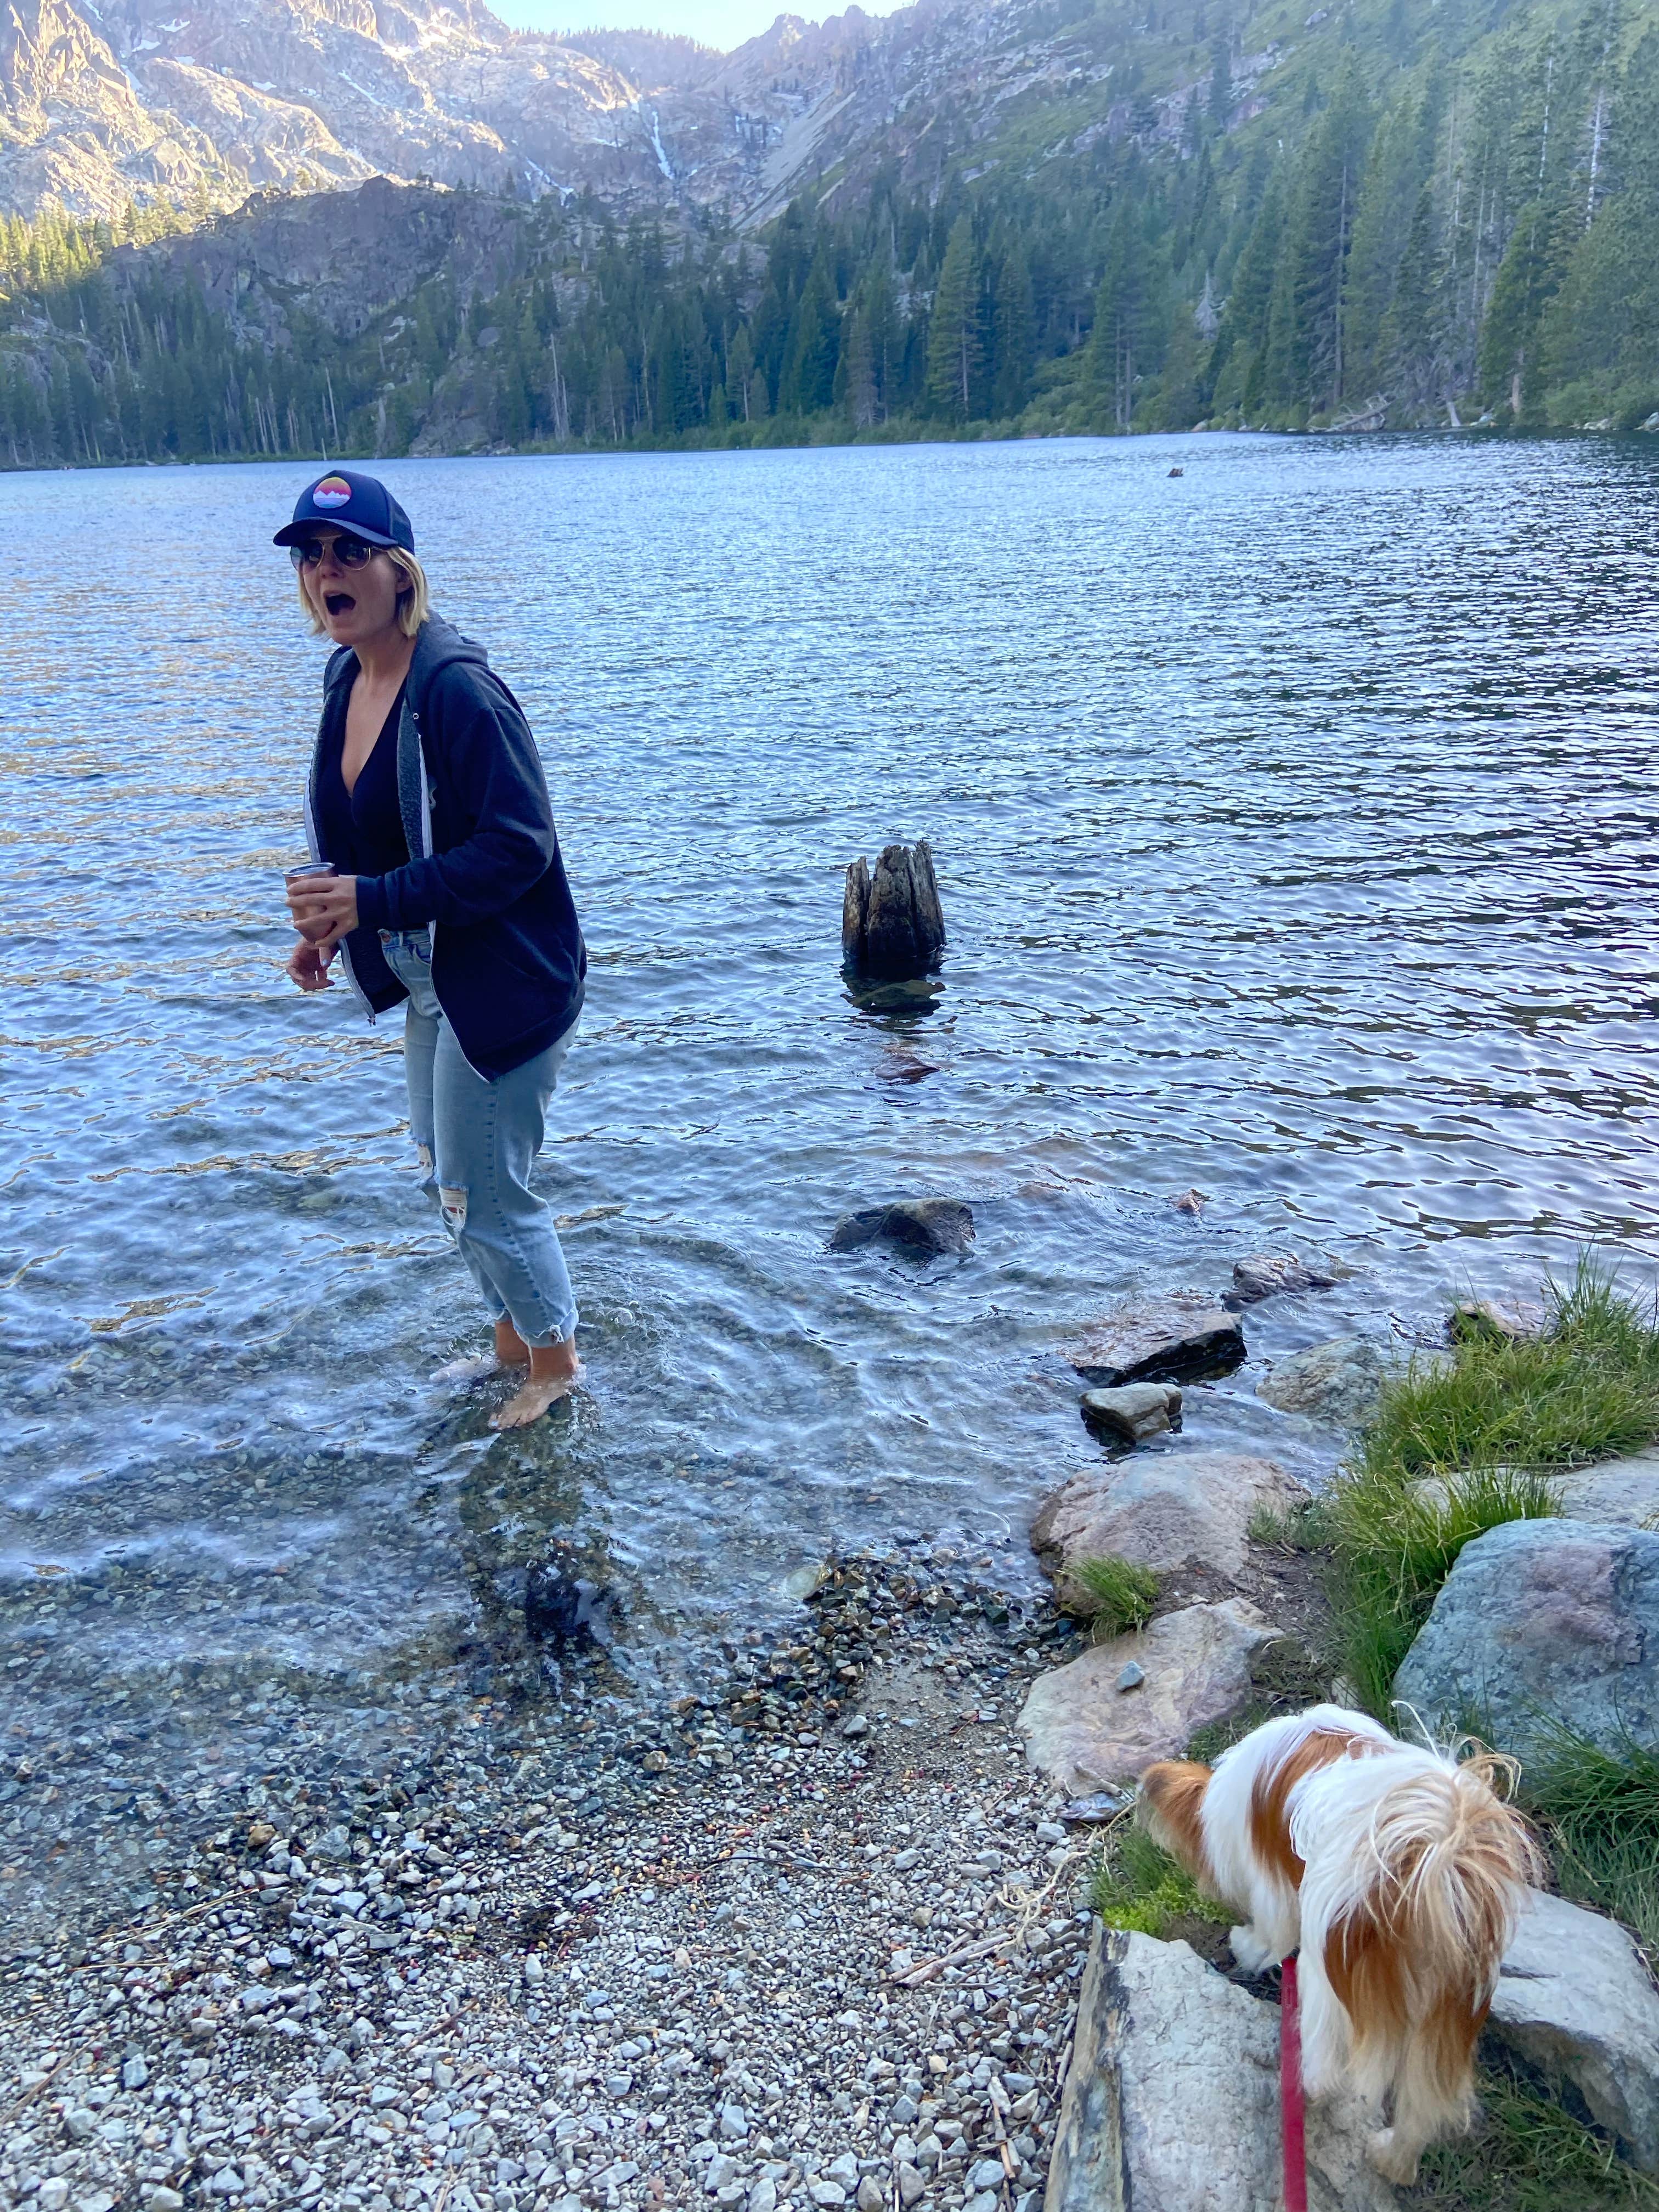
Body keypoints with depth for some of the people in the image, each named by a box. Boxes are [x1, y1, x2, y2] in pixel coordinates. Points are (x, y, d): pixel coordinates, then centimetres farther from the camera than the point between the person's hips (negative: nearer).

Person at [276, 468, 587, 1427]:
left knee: (484, 1194, 2)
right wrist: (330, 924, 1)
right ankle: (515, 1337, 42)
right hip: (428, 980, 10)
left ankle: (556, 1363, 26)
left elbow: (517, 848, -26)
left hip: (503, 981, -9)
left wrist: (371, 902, -28)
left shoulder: (458, 689, -23)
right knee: (448, 1175, 21)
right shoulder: (349, 680, 5)